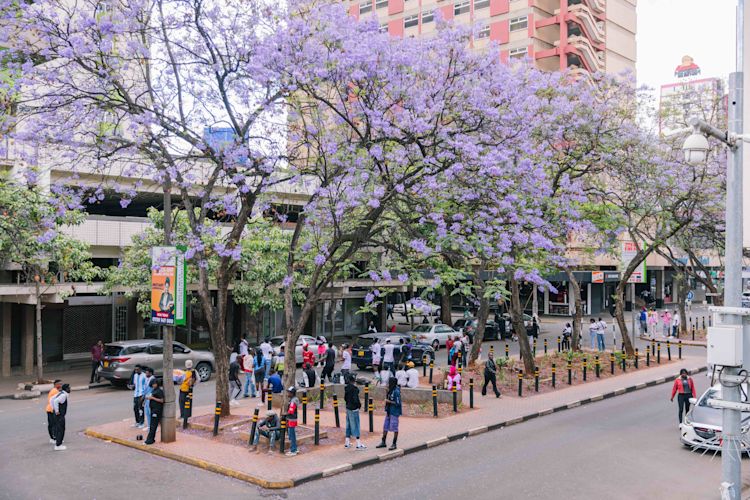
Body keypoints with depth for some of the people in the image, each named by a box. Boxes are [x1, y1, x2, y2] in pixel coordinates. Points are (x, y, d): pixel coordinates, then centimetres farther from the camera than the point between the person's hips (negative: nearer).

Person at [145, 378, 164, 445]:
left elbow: (161, 400, -16)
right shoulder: (153, 390, 14)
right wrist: (148, 397, 5)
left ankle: (150, 439, -7)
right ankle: (152, 439, 15)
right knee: (151, 425, 10)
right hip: (152, 409, 9)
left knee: (153, 425, -8)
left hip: (157, 410, -9)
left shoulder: (159, 391, -12)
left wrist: (152, 398, -19)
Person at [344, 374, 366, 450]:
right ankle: (358, 444, 0)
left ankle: (347, 442, 22)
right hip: (354, 409, -8)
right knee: (355, 426, -4)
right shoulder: (354, 388, -20)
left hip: (348, 408, 8)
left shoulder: (346, 388, 6)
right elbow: (355, 399, -24)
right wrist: (359, 404, -8)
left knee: (349, 425, 15)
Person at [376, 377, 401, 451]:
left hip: (394, 412, -9)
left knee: (394, 428, -1)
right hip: (389, 411, 9)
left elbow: (398, 403, -22)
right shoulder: (391, 390, 9)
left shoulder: (396, 391, -19)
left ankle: (394, 444, 7)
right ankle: (383, 442, 22)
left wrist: (389, 401, -16)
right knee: (385, 427, 13)